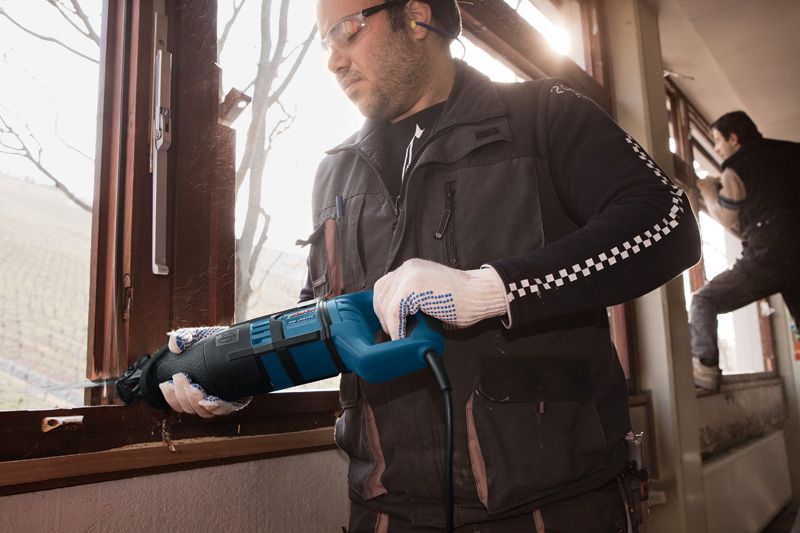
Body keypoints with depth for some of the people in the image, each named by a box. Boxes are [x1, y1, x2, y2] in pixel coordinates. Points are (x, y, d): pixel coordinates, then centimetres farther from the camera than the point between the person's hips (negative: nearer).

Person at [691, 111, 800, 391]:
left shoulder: (735, 168, -1)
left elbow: (727, 219, 5)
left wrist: (707, 189, 18)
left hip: (768, 258, -6)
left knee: (703, 301, 0)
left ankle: (704, 368, -15)